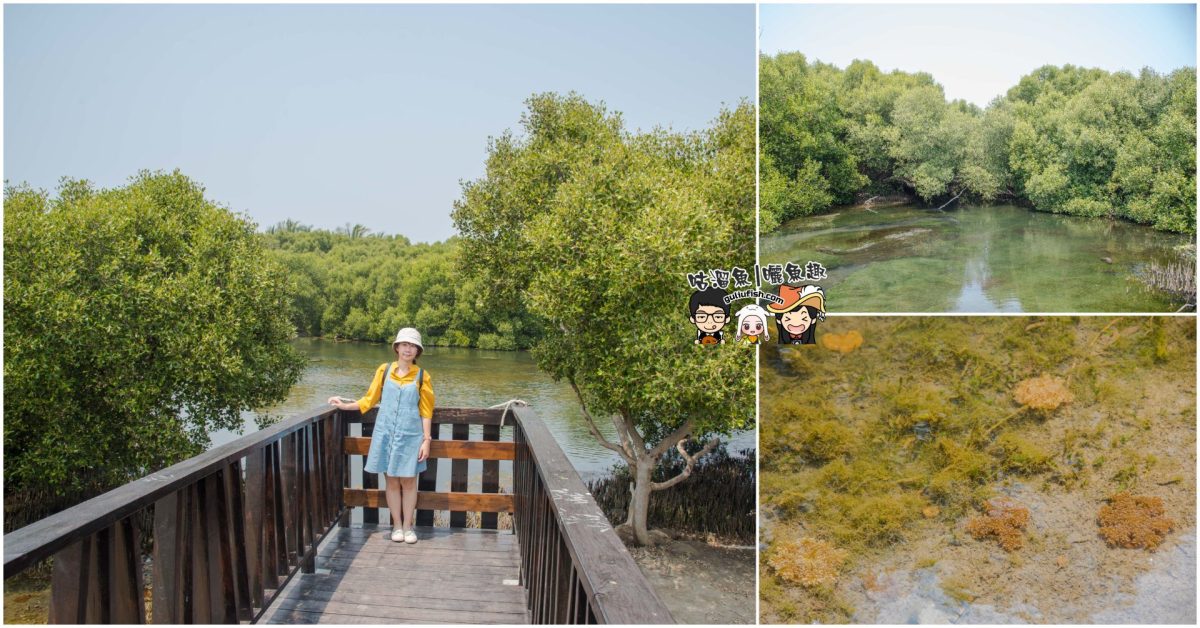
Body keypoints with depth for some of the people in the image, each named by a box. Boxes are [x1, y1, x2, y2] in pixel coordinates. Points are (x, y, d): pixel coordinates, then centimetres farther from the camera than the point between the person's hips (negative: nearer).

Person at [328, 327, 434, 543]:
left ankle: (408, 526, 13)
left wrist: (426, 440, -4)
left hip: (410, 436, -1)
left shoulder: (421, 376, -1)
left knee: (408, 482, 3)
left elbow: (426, 411, 0)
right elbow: (369, 400, 10)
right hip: (385, 434, 1)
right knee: (392, 481, 6)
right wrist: (344, 406, 4)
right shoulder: (384, 371, 2)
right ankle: (397, 526, 16)